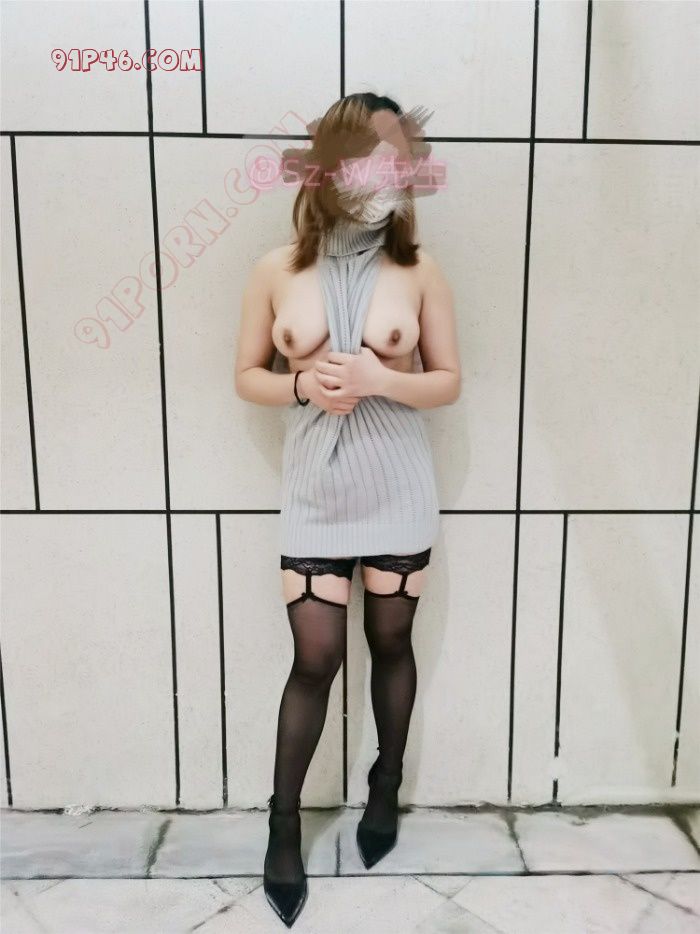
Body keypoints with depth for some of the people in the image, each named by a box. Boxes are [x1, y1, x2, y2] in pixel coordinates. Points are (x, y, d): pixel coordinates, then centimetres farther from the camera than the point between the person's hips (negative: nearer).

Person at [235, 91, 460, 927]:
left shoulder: (419, 269, -2)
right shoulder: (278, 270, -2)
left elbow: (449, 382, 0)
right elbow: (247, 376, 4)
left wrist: (379, 379, -17)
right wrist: (304, 387, -16)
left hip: (398, 496, 1)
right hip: (315, 497, 0)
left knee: (390, 645, 14)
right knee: (315, 659, 4)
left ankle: (386, 788, 39)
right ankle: (284, 820, 26)